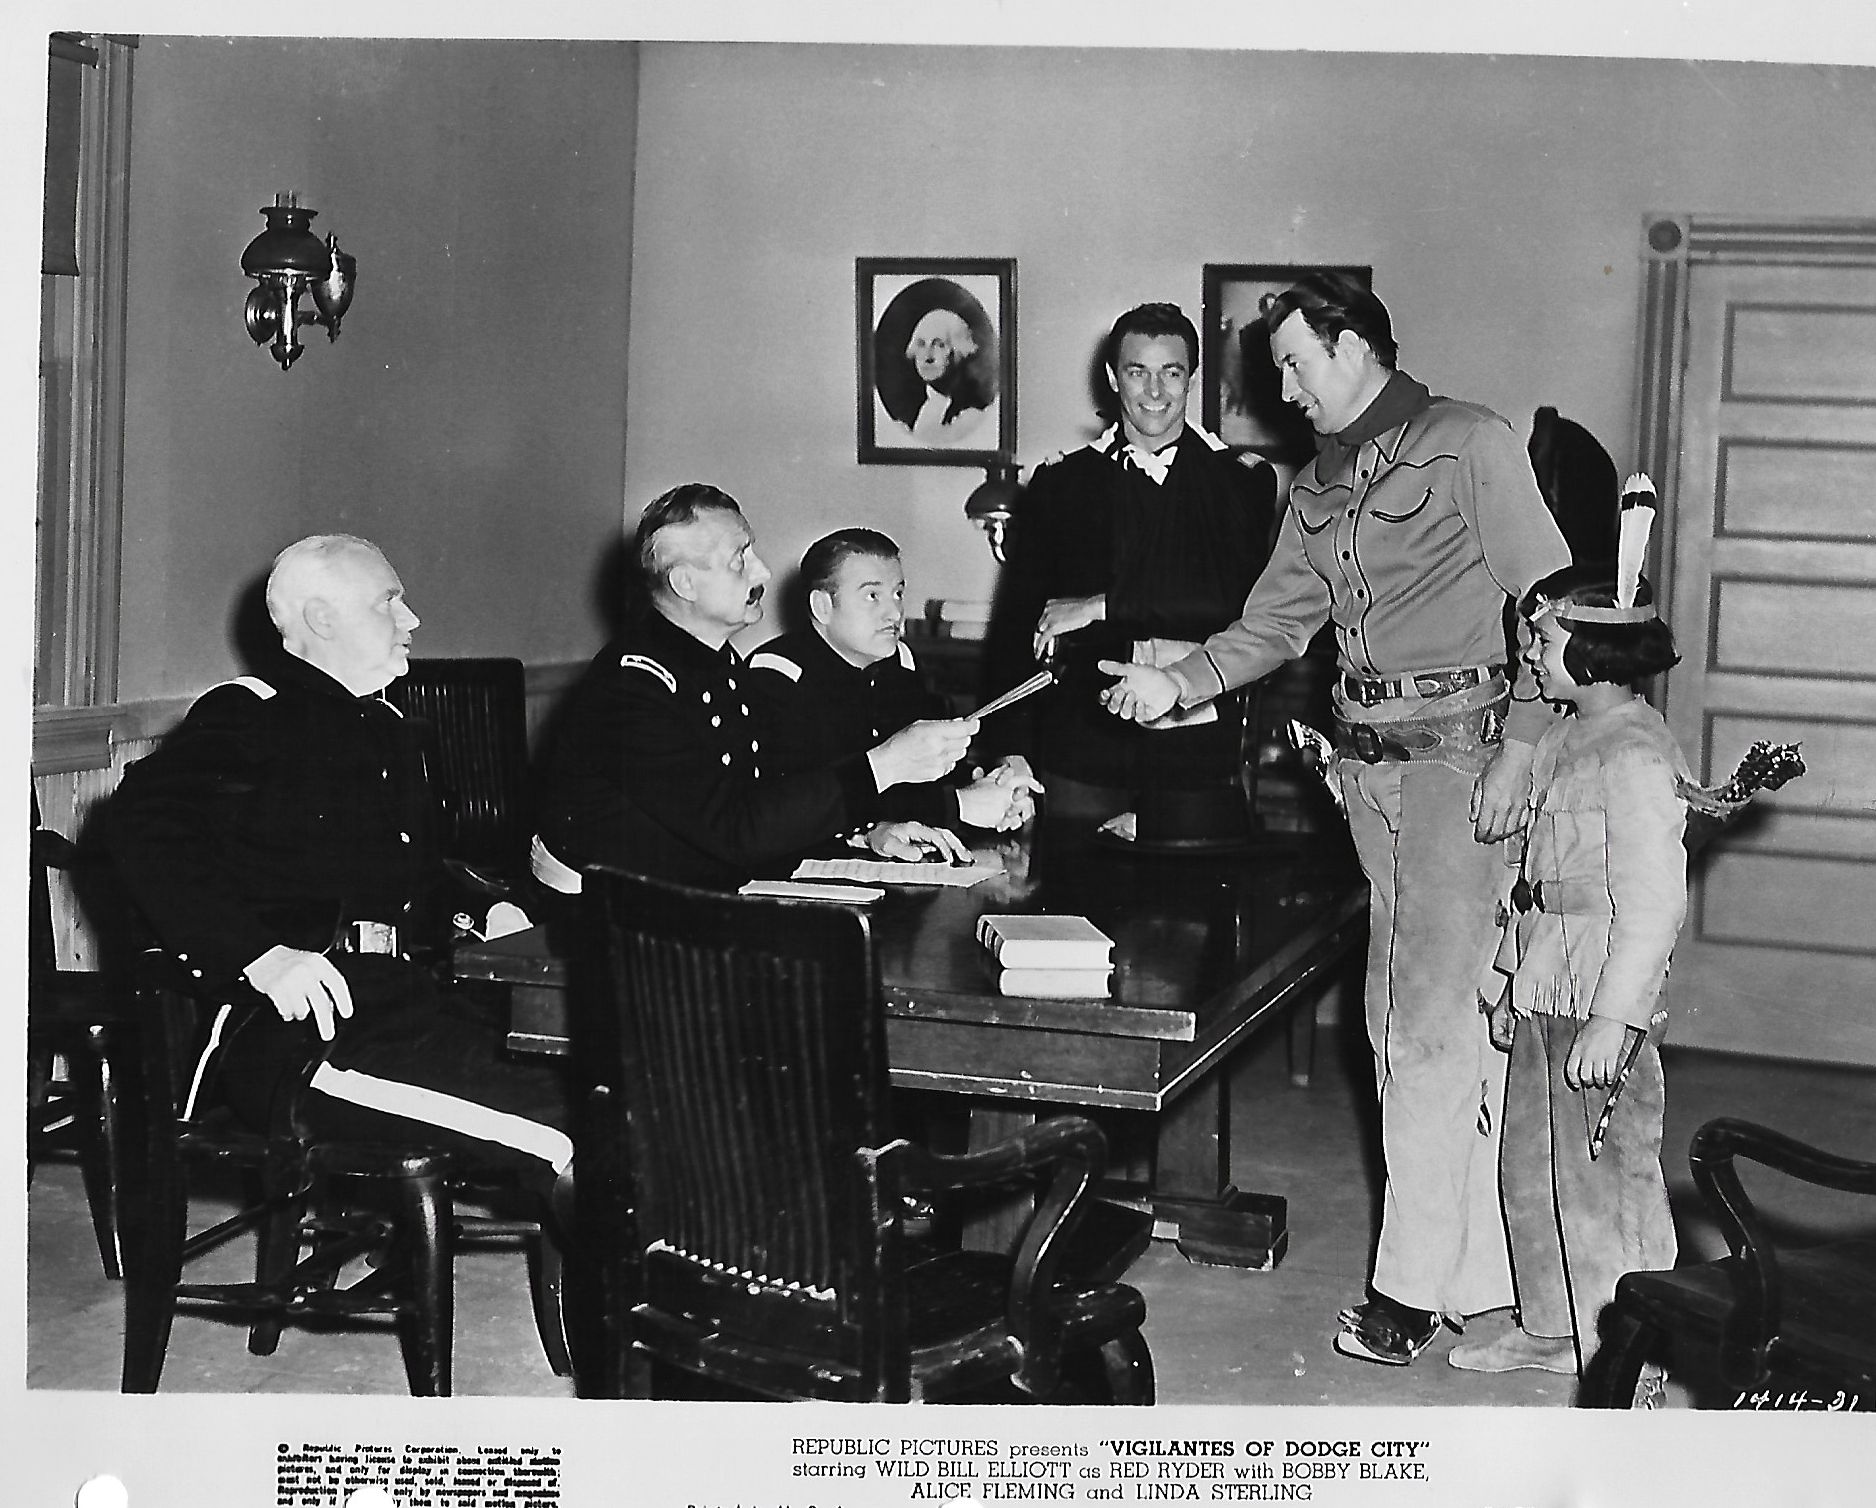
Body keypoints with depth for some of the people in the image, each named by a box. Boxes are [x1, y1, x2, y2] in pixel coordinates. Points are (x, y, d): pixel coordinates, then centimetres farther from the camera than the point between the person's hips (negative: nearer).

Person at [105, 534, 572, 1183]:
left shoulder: (389, 730, 28)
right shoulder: (245, 714, 1)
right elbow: (143, 821, -16)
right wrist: (261, 955, -25)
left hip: (399, 993, 8)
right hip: (287, 1031, -8)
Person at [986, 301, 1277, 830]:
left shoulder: (1243, 481, 5)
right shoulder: (1060, 482, 9)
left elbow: (1241, 600, -11)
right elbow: (1016, 624, 8)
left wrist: (1106, 607, -13)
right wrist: (1012, 763, 1)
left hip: (1203, 752, -1)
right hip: (1085, 749, 1)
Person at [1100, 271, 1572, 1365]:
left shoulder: (1471, 444, -5)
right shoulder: (1318, 489, 17)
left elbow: (1552, 603, -9)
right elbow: (1272, 626, 16)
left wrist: (1518, 752, -15)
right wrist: (1173, 686, 0)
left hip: (1462, 752, -7)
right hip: (1369, 764, 7)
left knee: (1436, 1017, -8)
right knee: (1401, 1020, 8)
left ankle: (1415, 1283, -2)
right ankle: (1475, 1264, 16)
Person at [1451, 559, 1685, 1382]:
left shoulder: (1636, 758, -18)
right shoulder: (1561, 742, 11)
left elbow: (1652, 904, -22)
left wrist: (1610, 1020, -25)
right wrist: (1508, 983, 21)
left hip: (1604, 1008, -9)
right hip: (1546, 998, 10)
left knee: (1606, 1177, -1)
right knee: (1531, 1166, 17)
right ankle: (1549, 1326, 32)